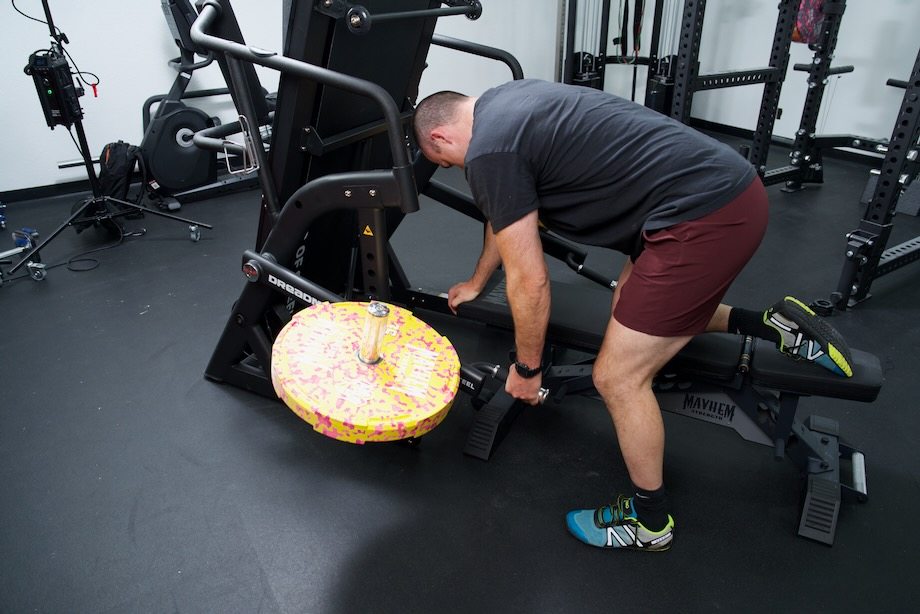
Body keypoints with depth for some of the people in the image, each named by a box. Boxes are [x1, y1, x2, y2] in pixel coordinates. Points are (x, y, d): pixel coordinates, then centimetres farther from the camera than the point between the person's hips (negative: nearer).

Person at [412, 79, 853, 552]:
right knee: (633, 308, 29)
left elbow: (529, 282, -10)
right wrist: (476, 282, 44)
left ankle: (649, 522, 21)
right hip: (731, 185, 11)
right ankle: (774, 326, 25)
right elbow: (506, 215, 32)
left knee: (617, 378, -1)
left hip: (706, 214, -11)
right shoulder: (503, 104, 18)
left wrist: (526, 368, 6)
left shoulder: (489, 150, -13)